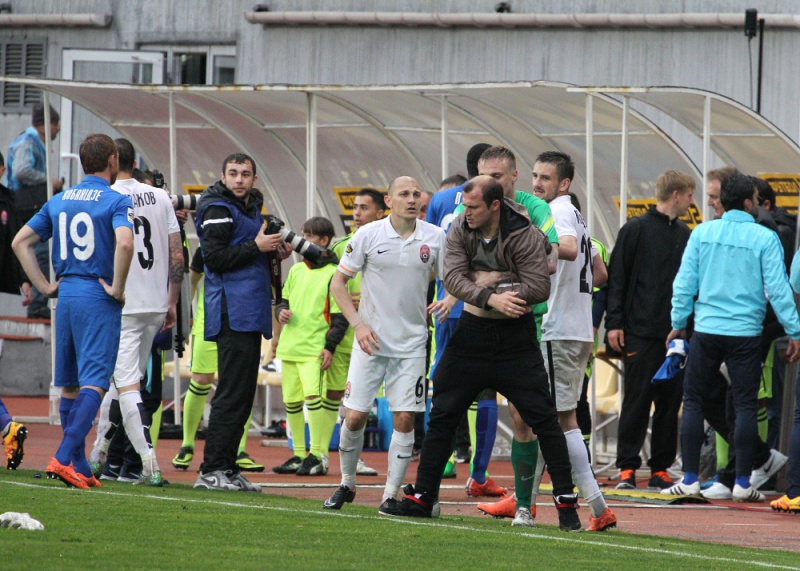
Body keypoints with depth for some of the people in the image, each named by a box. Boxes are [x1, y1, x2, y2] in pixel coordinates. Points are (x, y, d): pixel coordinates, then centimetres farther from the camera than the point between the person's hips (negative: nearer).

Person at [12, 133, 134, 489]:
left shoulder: (58, 202, 12)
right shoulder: (116, 201, -7)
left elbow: (20, 242, 14)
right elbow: (124, 243, -25)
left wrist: (44, 286, 13)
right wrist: (117, 289, -14)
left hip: (65, 296, 6)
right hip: (98, 300, -6)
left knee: (69, 385, 13)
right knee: (93, 384, -8)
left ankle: (79, 467, 17)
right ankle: (64, 458, -21)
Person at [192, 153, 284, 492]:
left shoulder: (251, 208, 21)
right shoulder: (218, 210, -8)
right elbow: (215, 257, -17)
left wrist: (274, 250, 10)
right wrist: (256, 247, -16)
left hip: (251, 316, 10)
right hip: (232, 313, -10)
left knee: (243, 394, 10)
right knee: (232, 394, -13)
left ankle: (227, 468, 13)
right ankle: (212, 471, -13)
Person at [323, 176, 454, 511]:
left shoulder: (434, 238, 1)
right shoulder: (368, 235, -5)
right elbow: (338, 283, 1)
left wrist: (449, 301, -12)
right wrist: (358, 323, -9)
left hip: (411, 343, 1)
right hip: (371, 341, -1)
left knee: (405, 419, -4)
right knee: (355, 417, -3)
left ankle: (391, 494, 4)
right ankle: (346, 485, 17)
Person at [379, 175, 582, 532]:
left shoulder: (524, 236, -14)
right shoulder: (460, 229, -2)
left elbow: (539, 288, -21)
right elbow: (453, 277, -12)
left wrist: (487, 286, -20)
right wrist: (491, 298, -27)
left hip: (516, 335, -4)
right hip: (473, 329, 4)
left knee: (542, 418, -8)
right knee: (442, 415, 6)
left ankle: (566, 501, -2)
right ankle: (421, 498, 15)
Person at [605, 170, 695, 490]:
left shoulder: (686, 236, 15)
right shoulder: (636, 230, 0)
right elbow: (616, 279, -2)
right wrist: (614, 323, -9)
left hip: (676, 334, 5)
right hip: (640, 332, -5)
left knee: (670, 403, 4)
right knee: (637, 400, -5)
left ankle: (661, 469, 8)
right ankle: (627, 467, -2)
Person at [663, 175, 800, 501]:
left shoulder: (702, 233, 2)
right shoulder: (764, 239, -5)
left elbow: (684, 282, 3)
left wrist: (678, 323, 14)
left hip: (707, 330, 2)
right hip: (746, 333, -2)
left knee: (693, 401, 9)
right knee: (745, 405, 4)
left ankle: (690, 479, 4)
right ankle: (742, 483, 2)